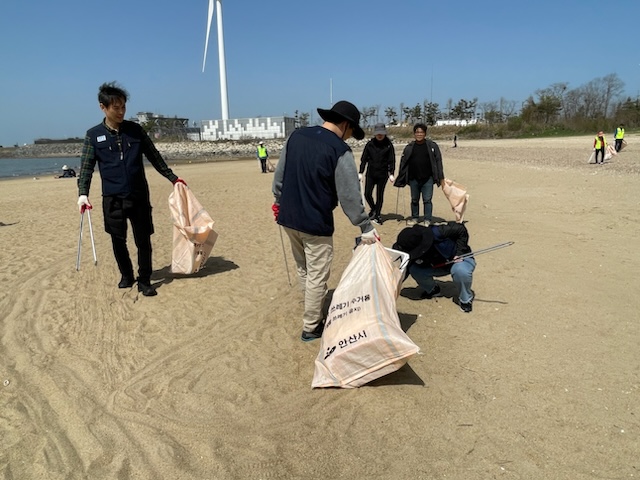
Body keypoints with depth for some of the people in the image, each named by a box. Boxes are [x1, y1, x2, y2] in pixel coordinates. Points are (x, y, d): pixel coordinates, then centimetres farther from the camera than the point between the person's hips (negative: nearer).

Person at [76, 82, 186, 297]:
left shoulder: (136, 130, 4)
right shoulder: (93, 135, 2)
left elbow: (154, 157, 11)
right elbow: (86, 166, 1)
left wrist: (172, 178, 10)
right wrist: (83, 193, -12)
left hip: (139, 196, 0)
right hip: (112, 198, 0)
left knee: (143, 240, 2)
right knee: (118, 241, 9)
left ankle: (144, 281, 14)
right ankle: (126, 276, 29)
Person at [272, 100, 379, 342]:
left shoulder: (297, 135, 3)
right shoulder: (339, 150, -16)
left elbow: (279, 173, 12)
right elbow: (350, 195, -17)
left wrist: (279, 200, 25)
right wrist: (366, 227, -10)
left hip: (288, 217, 7)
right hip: (316, 223, -7)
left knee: (302, 269, 24)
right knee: (317, 277, 7)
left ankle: (311, 311, 38)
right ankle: (311, 327, 19)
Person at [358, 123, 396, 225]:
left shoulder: (388, 145, -2)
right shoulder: (370, 144, 0)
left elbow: (391, 160, -1)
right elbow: (364, 159, 3)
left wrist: (391, 174, -7)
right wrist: (361, 172, 0)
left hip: (382, 174, -1)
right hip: (371, 173, 1)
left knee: (379, 195, 4)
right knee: (367, 194, -3)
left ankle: (377, 215, 16)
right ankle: (373, 209, 24)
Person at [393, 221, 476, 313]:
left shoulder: (436, 233, -37)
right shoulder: (411, 253, -20)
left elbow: (461, 229, -26)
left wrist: (459, 252, -27)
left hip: (461, 258, -4)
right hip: (438, 265, 4)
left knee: (461, 271, -41)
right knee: (414, 269, -20)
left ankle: (465, 299, -8)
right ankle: (433, 290, 11)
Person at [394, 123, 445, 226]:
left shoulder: (432, 146, 0)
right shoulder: (409, 147, 5)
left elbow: (438, 161, 1)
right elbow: (403, 162, 9)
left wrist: (441, 178, -3)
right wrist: (400, 178, 7)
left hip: (427, 179, -2)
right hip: (413, 179, 2)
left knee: (427, 200, -1)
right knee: (414, 200, 13)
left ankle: (427, 220, 9)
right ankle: (414, 218, 27)